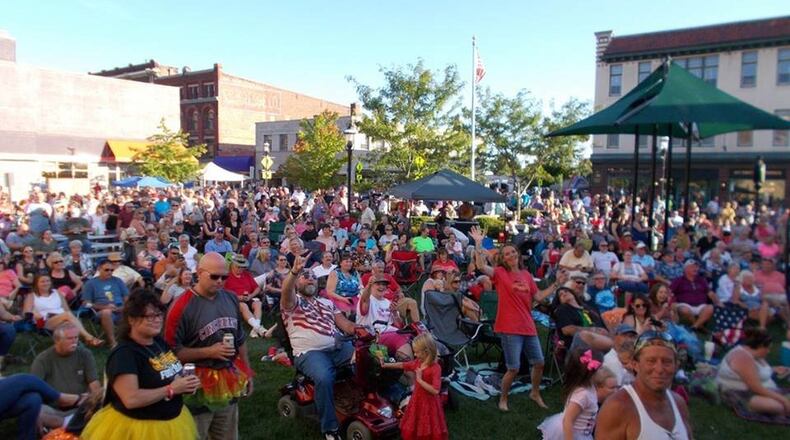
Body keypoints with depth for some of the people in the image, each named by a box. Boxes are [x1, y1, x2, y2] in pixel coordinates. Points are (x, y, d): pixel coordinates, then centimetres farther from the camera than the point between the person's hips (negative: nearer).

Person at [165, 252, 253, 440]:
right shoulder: (182, 306, -17)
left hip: (229, 382, 6)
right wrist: (209, 352, -21)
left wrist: (246, 372, 13)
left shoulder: (231, 299, 2)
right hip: (199, 387, -5)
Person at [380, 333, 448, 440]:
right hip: (417, 400, 7)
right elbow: (402, 365, 13)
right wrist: (385, 365, 13)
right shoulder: (417, 363, -3)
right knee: (413, 428, 19)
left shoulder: (435, 368, -25)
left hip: (429, 403, -7)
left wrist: (420, 379, -28)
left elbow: (436, 390, -32)